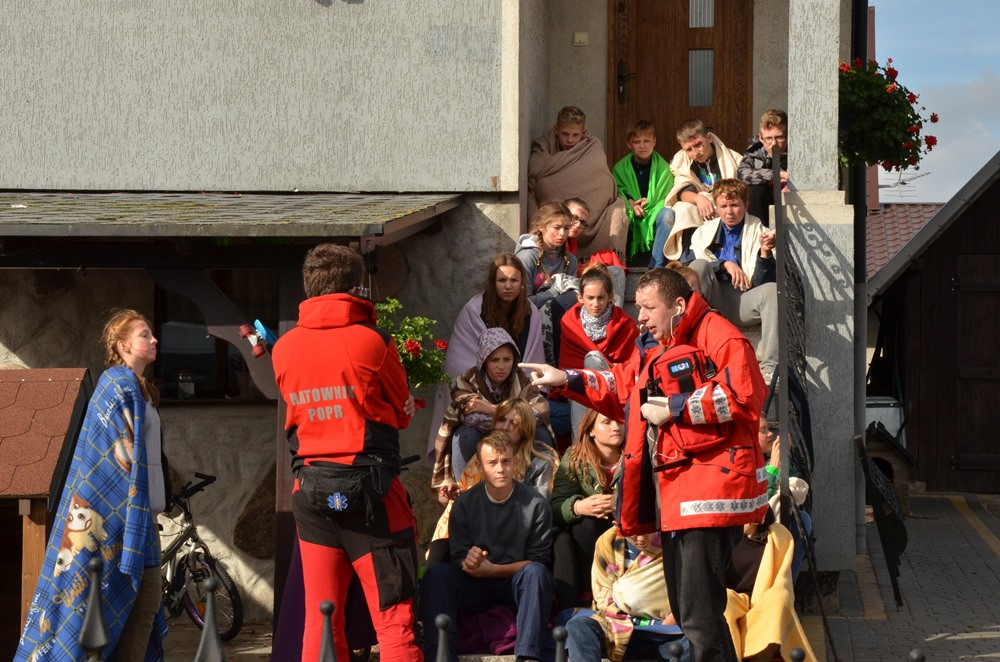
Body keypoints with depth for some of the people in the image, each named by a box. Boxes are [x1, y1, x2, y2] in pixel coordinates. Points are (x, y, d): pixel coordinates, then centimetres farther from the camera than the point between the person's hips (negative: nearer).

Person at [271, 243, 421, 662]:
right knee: (394, 619, -2)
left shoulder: (283, 349, 3)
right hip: (370, 488, -4)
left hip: (310, 489, 4)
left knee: (320, 617, 10)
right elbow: (402, 412, 5)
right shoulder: (372, 341, -8)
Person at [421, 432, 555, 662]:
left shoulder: (536, 505, -4)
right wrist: (468, 562, -26)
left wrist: (493, 570, -18)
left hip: (517, 584, -1)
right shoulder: (465, 503, 1)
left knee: (535, 572, -34)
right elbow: (458, 557, 0)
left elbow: (538, 560, -6)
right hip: (475, 585, 2)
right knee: (437, 573, -26)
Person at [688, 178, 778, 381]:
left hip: (744, 301, -1)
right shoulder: (705, 232, 16)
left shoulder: (757, 232, 8)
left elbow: (761, 282, -2)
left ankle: (769, 368, -40)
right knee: (698, 266, -25)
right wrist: (725, 264, -10)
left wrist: (765, 253, -21)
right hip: (716, 298, 1)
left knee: (772, 290, -33)